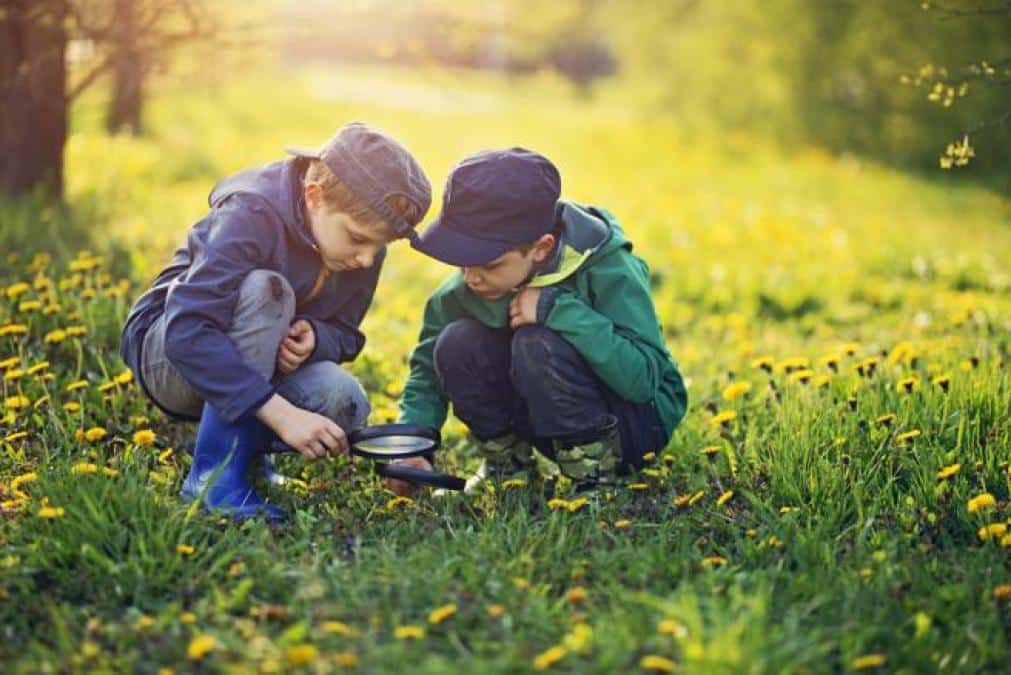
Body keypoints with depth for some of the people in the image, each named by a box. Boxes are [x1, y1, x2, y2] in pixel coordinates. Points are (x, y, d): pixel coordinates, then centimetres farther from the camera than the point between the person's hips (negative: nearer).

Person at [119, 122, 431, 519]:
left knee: (343, 402, -26)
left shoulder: (364, 241, -8)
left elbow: (345, 334, -2)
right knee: (264, 291, -35)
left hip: (257, 366, 6)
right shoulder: (250, 216, -29)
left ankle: (246, 445, 6)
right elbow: (187, 333, -37)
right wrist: (281, 413, -43)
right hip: (170, 358, -5)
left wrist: (315, 338, -29)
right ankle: (213, 474, -28)